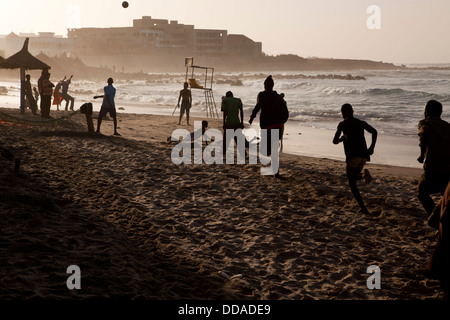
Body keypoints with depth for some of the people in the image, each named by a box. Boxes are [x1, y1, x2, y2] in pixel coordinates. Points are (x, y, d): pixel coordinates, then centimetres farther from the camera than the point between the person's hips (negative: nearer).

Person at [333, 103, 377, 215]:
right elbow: (374, 132, -1)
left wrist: (341, 139, 19)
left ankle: (363, 208, -12)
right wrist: (371, 147, 1)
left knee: (352, 183, 3)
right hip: (364, 155, 5)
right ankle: (363, 174, -8)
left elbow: (335, 141, -3)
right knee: (354, 175, 28)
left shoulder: (342, 124, 1)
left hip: (352, 156, -5)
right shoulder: (361, 123, 14)